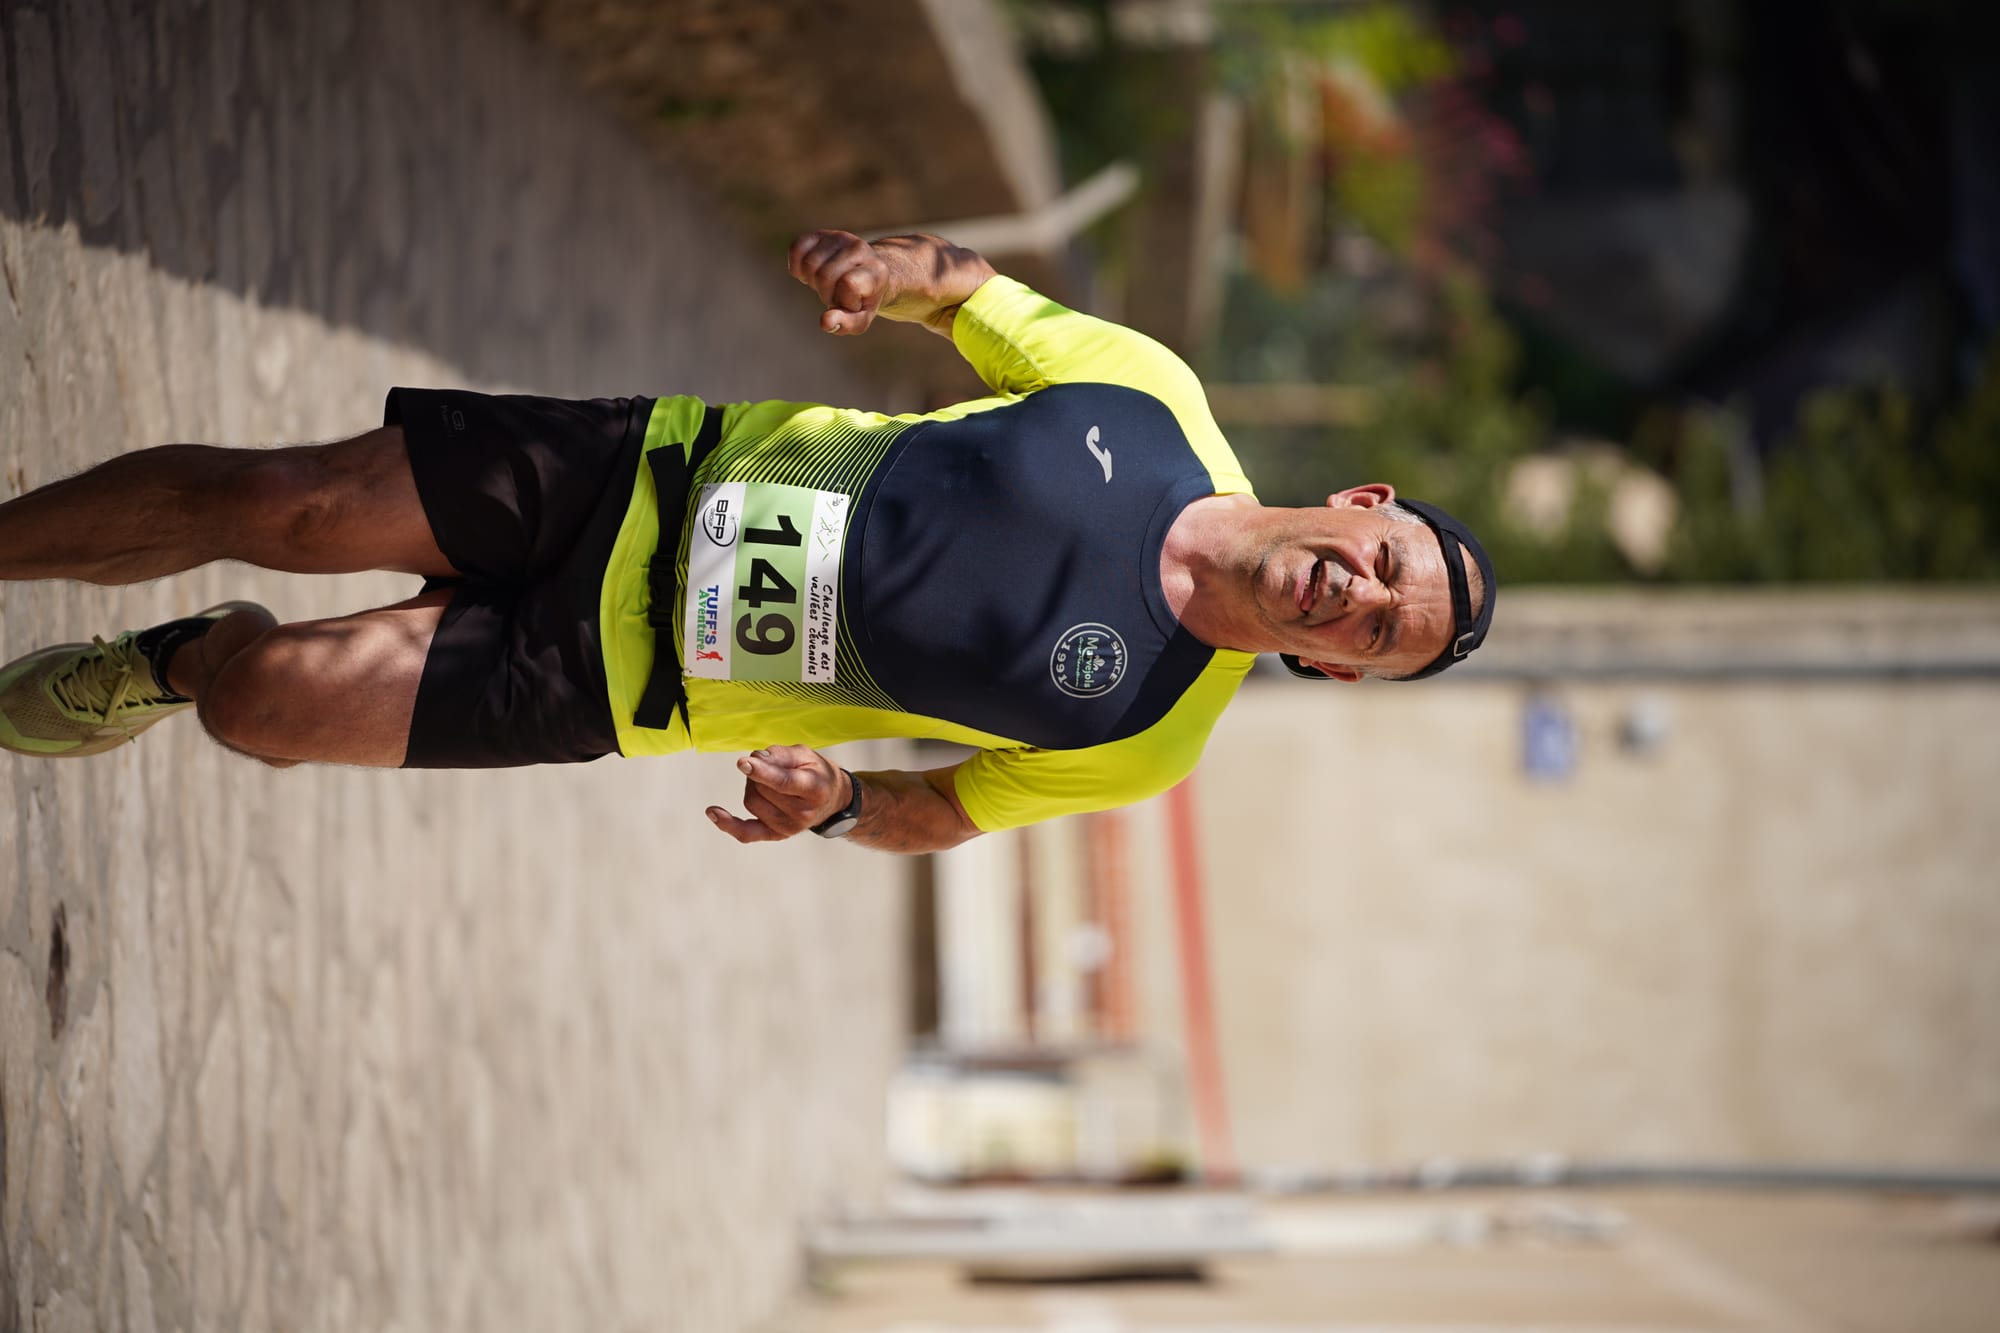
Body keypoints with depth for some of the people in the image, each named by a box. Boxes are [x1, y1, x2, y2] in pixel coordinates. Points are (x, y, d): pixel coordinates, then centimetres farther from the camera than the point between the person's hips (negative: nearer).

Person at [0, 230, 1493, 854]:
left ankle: (172, 667, 26)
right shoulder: (1151, 397, -9)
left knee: (256, 703, -10)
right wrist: (892, 267, -21)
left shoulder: (1146, 742, -14)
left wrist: (835, 804, -25)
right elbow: (965, 286, 4)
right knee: (276, 507, -4)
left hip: (614, 678, -2)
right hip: (657, 466, 2)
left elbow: (943, 810, -2)